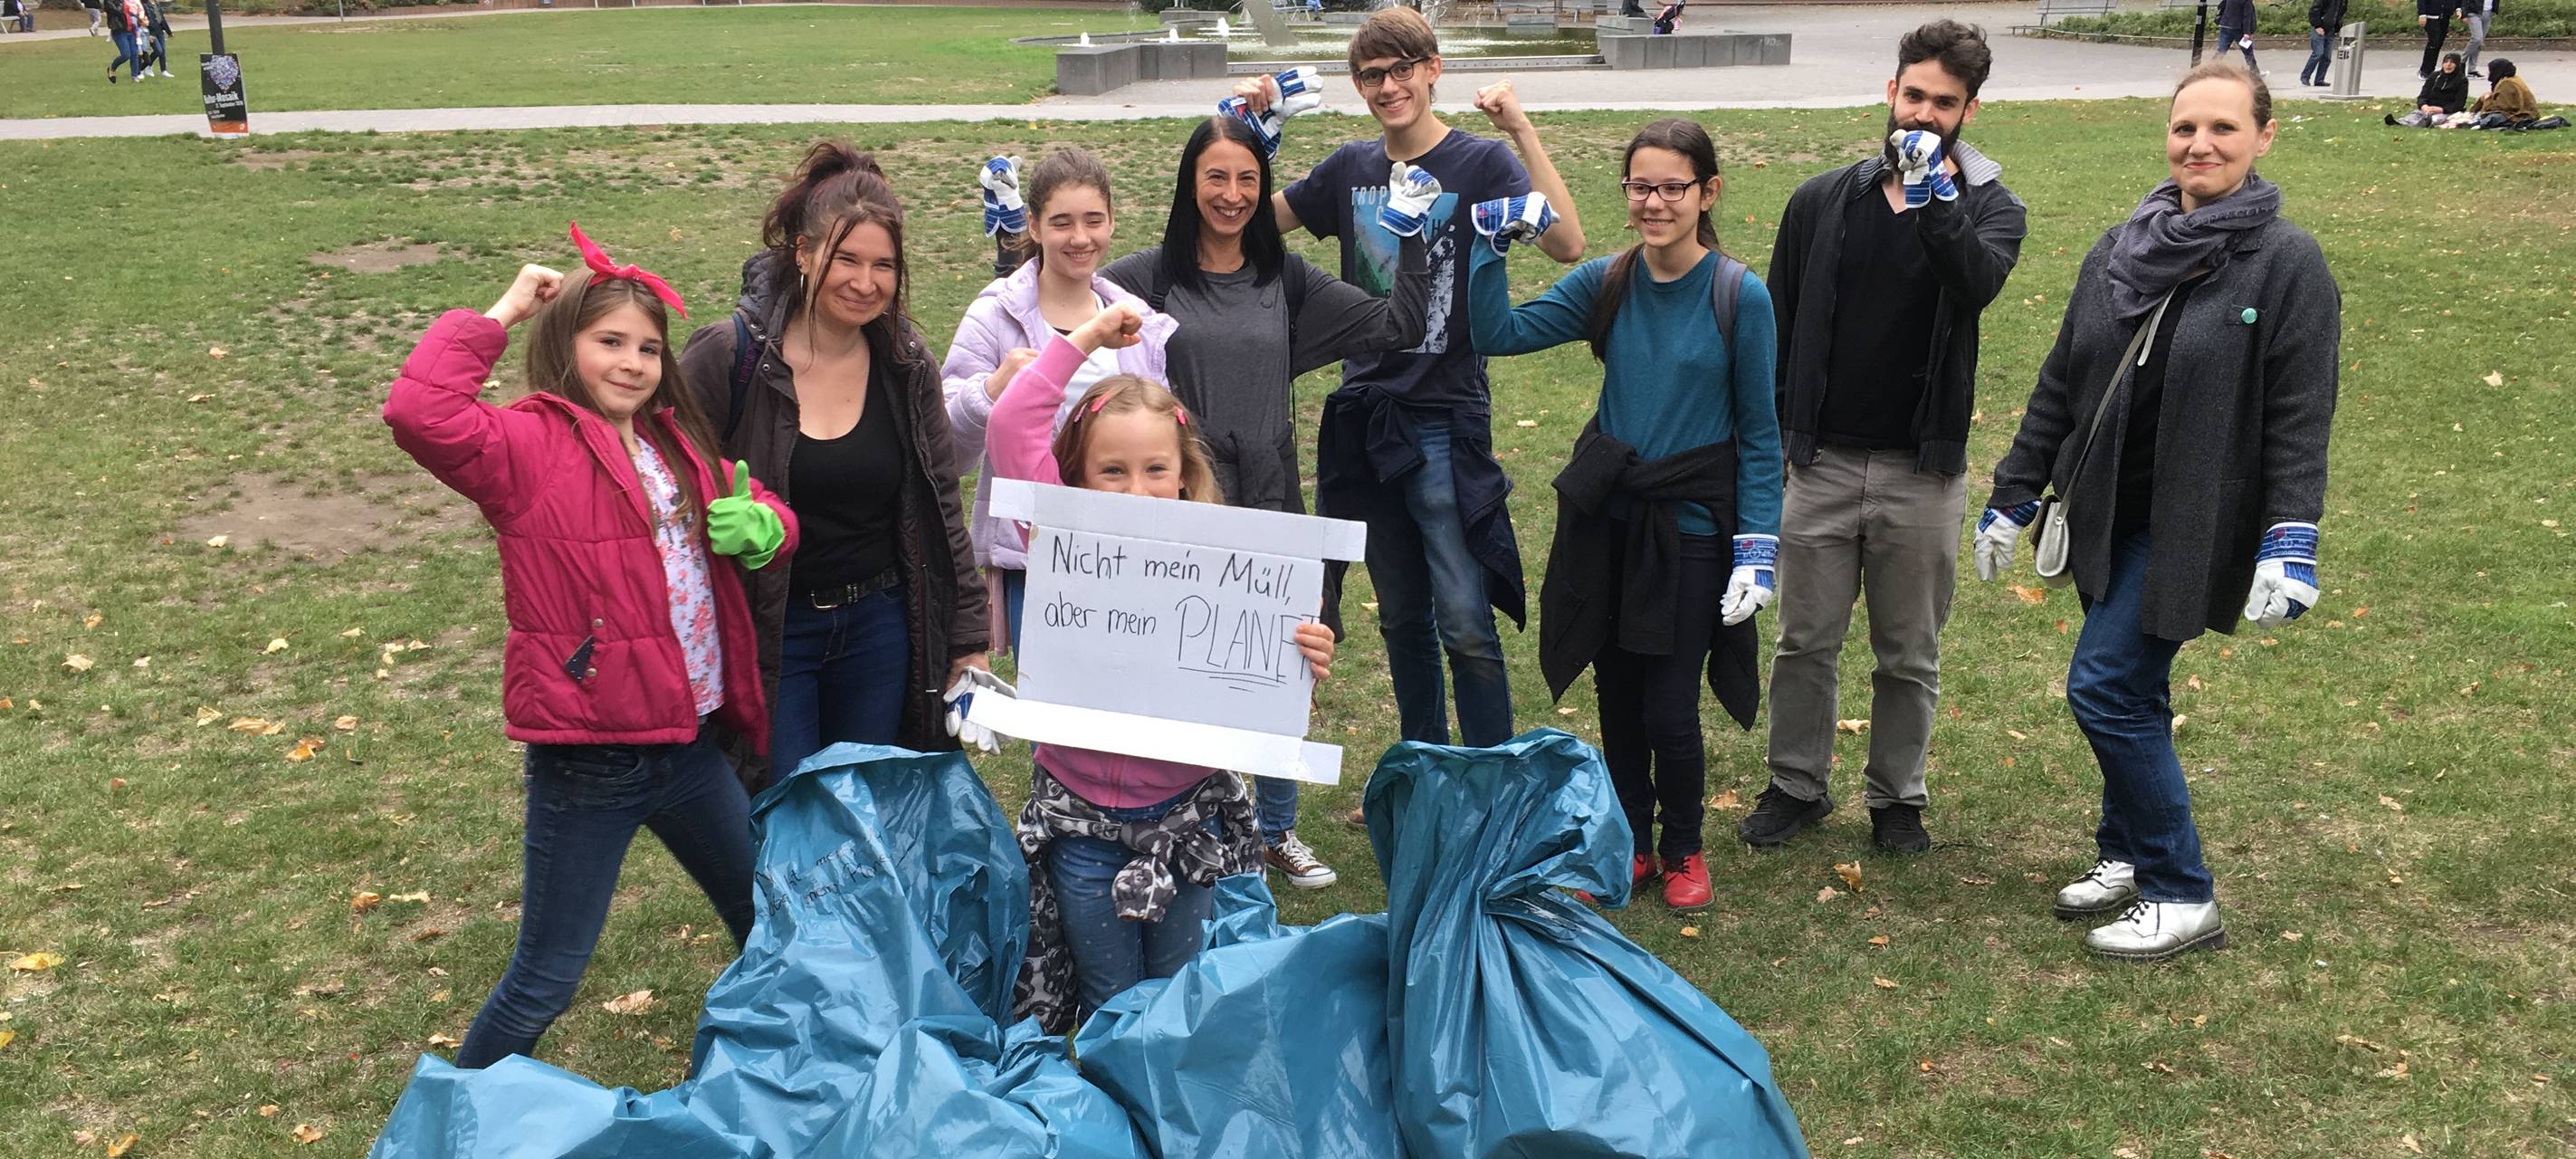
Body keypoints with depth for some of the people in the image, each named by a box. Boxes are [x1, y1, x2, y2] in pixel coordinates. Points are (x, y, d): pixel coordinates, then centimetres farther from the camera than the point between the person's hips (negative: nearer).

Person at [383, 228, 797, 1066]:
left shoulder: (679, 445, 10)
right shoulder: (532, 446, -13)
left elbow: (764, 522, 19)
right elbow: (418, 412, -31)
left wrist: (762, 527, -5)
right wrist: (499, 315, -20)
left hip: (691, 743, 8)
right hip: (588, 765, -7)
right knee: (546, 980, 4)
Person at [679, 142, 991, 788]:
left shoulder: (906, 364, 1)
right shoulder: (729, 358, -11)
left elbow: (941, 511, 6)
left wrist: (968, 638, 5)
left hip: (879, 630, 4)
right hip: (764, 633, -3)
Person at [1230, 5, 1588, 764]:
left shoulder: (1479, 163, -7)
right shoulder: (1351, 169, 8)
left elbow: (1566, 245, -22)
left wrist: (1521, 131, -28)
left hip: (1445, 422, -5)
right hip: (1364, 416, 5)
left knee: (1464, 622, -7)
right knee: (1402, 617, 15)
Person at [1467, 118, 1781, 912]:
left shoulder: (1741, 297, -9)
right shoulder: (1605, 284, 0)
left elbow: (1760, 433, -5)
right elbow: (1497, 334, -3)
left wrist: (1758, 548, -10)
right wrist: (1489, 249, -13)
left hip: (1692, 526, -3)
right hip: (1607, 519, 4)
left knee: (1669, 710, -1)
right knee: (1617, 698, 13)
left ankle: (1683, 850, 26)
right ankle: (1632, 843, 34)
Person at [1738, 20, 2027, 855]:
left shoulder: (1988, 207, 0)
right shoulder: (1823, 202, 4)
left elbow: (1979, 282, -23)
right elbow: (1777, 324, 7)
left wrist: (1934, 197, -32)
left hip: (1924, 472, -1)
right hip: (1821, 463, 1)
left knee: (1910, 656, 11)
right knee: (1806, 642, 10)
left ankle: (1897, 798, 27)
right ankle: (1797, 786, 27)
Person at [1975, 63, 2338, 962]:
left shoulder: (2288, 265, -9)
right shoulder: (2119, 251, 7)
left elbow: (2300, 421, -12)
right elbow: (2060, 384, 12)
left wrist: (2290, 545, -20)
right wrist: (2013, 497, 13)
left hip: (2190, 525, -6)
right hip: (2108, 515, 6)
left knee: (2104, 690, -10)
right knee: (2129, 696, 14)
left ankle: (2183, 899, 4)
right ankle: (2126, 857, 32)